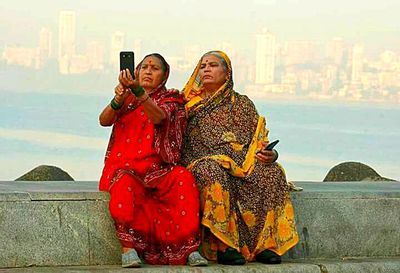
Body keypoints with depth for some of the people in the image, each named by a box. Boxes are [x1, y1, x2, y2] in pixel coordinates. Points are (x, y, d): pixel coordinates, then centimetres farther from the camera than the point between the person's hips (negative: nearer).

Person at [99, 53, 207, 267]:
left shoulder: (170, 99, 11)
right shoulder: (126, 99, 18)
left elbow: (158, 116, -15)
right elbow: (104, 120, -1)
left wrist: (137, 90, -32)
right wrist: (118, 100, -21)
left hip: (156, 168, 0)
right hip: (124, 166, 0)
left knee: (183, 178, -31)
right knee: (125, 184, -35)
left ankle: (190, 248, -33)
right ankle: (128, 248, -41)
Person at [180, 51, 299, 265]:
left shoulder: (243, 104, 20)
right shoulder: (190, 105, 16)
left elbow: (260, 142, 15)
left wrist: (269, 155, -7)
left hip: (244, 164, 2)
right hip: (205, 161, -2)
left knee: (271, 172, -28)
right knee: (214, 174, -38)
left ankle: (265, 245, -29)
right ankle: (223, 245, -42)